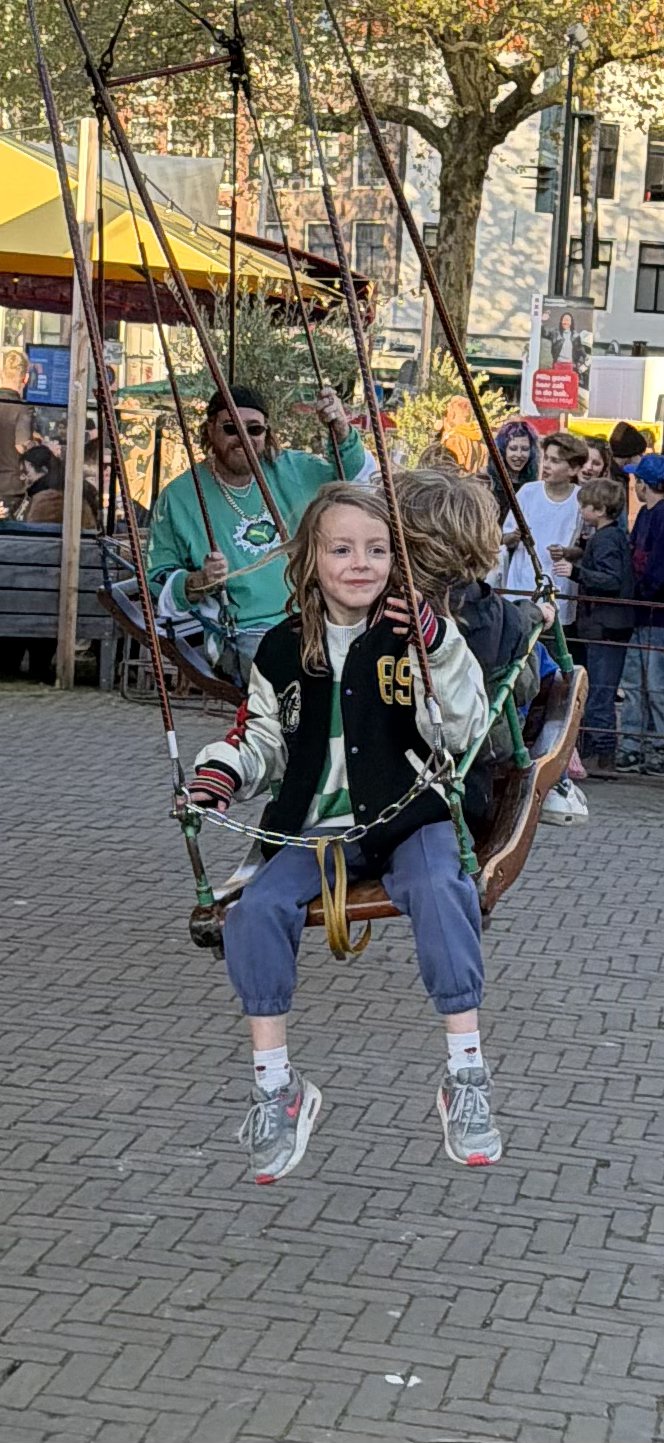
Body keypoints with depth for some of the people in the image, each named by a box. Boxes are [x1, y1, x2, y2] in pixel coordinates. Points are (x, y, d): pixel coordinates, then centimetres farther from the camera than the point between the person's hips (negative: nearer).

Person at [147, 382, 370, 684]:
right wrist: (197, 583, -16)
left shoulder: (292, 470, 11)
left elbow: (356, 475, 22)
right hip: (247, 634, -5)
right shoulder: (179, 496, 2)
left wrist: (342, 430, 2)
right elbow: (157, 580, 5)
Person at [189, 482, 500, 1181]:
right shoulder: (284, 649, 8)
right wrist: (224, 768, -2)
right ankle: (275, 1089, -11)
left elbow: (462, 732, -10)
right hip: (317, 826, 3)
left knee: (438, 890, -34)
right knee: (256, 909, -23)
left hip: (408, 816, -3)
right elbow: (266, 741, 19)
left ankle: (467, 1078, -24)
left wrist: (440, 646, -23)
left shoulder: (411, 633, -1)